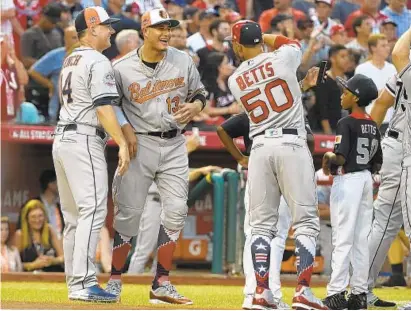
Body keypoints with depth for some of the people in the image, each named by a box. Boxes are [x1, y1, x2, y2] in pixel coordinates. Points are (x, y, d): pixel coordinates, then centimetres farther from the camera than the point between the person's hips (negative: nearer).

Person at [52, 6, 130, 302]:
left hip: (62, 139, 10)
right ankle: (83, 283, -23)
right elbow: (103, 107, -18)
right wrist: (122, 143, -22)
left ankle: (76, 283, 13)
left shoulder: (70, 61, 19)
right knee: (93, 210, -14)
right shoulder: (98, 62, -9)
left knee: (74, 215, 12)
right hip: (84, 141, -10)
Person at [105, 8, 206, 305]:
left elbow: (199, 91, 14)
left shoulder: (183, 61, 2)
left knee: (176, 210, -3)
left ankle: (162, 284, 4)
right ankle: (115, 280, 9)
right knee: (129, 212, -3)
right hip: (140, 143, -3)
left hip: (174, 145, 3)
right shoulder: (123, 68, -6)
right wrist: (125, 128, -9)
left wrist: (196, 105, -9)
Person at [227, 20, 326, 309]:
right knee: (306, 222, -1)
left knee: (262, 224, 9)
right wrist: (261, 36, 30)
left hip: (260, 148, 3)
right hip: (292, 144, -3)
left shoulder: (235, 80, 8)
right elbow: (292, 43, 22)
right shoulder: (283, 58, -1)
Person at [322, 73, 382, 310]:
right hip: (366, 180, 7)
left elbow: (341, 158, -21)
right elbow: (377, 164, 14)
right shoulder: (373, 127, 10)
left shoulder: (347, 124, -13)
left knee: (343, 239, -7)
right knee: (361, 239, 9)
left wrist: (328, 157, -3)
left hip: (347, 181, -7)